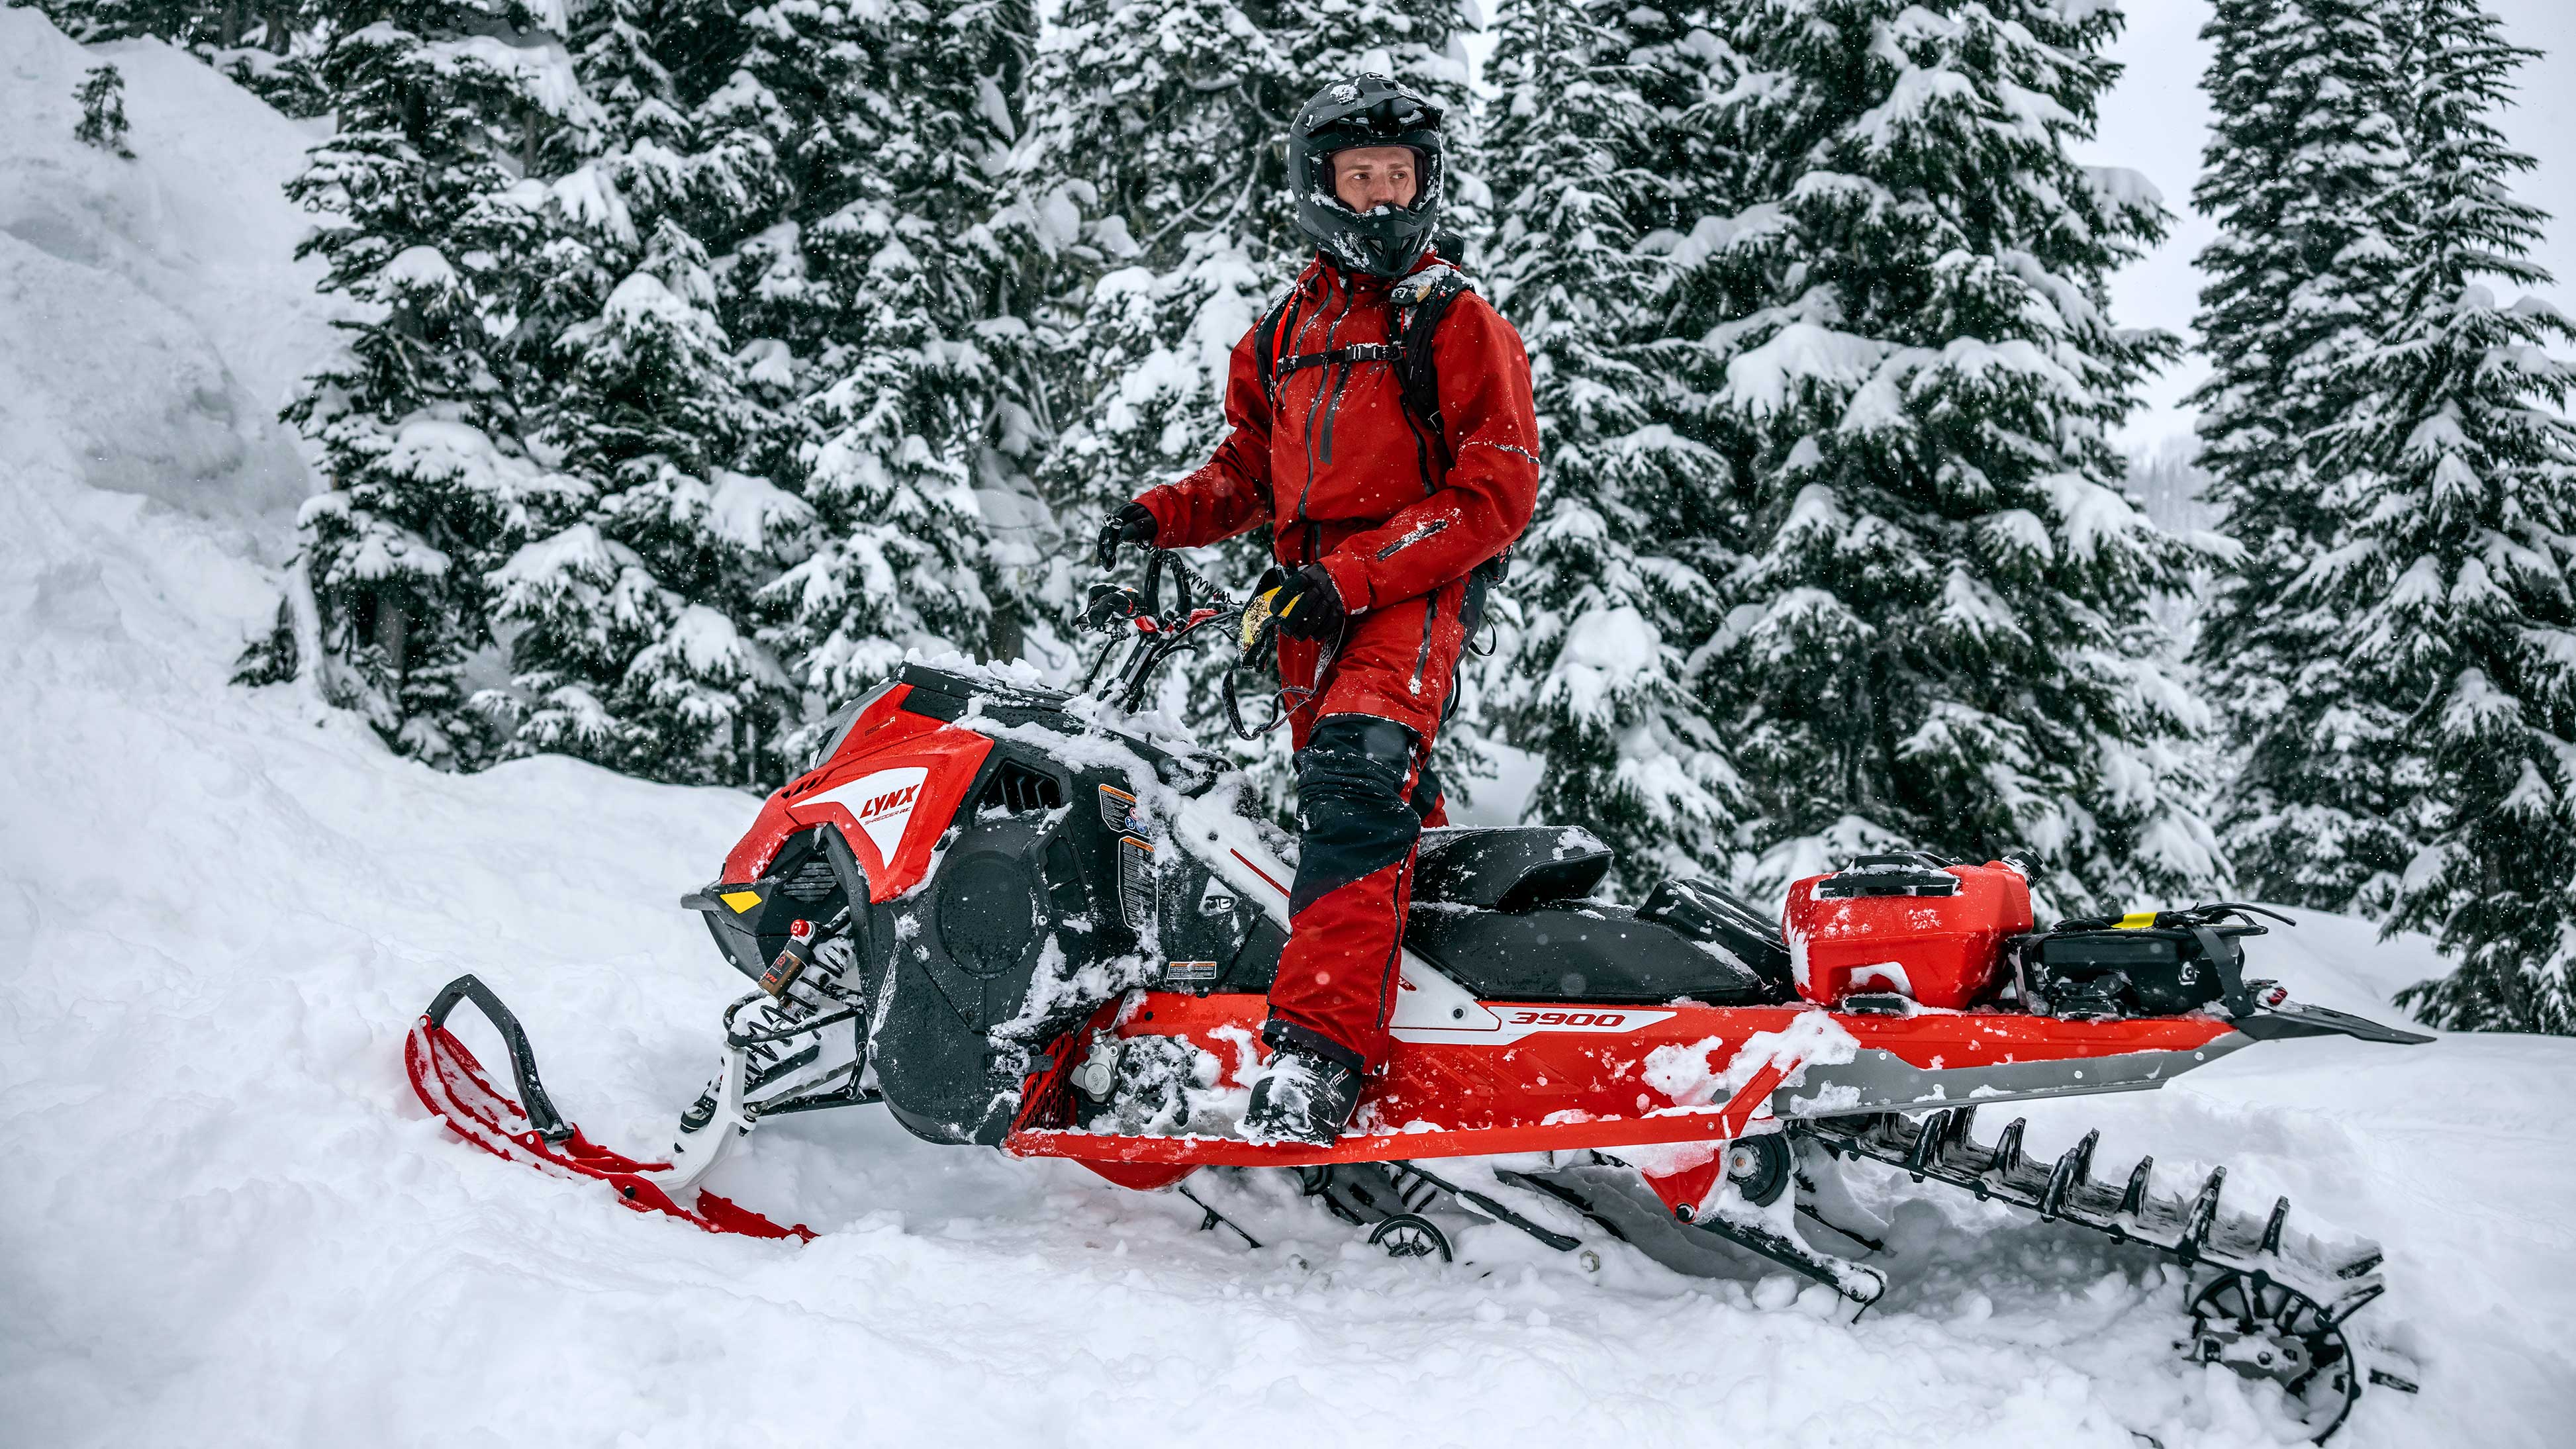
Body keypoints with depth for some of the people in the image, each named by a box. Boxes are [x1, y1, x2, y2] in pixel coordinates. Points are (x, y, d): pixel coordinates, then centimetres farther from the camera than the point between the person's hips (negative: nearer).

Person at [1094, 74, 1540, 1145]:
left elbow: (1497, 492, -6)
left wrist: (1354, 575, -15)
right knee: (1389, 819, 8)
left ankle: (1316, 1056, -36)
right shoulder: (1283, 335, 19)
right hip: (1310, 610, 7)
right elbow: (1248, 473, 28)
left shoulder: (1457, 322, 3)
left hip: (1416, 592, -7)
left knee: (1353, 781, -28)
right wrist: (1165, 514, 6)